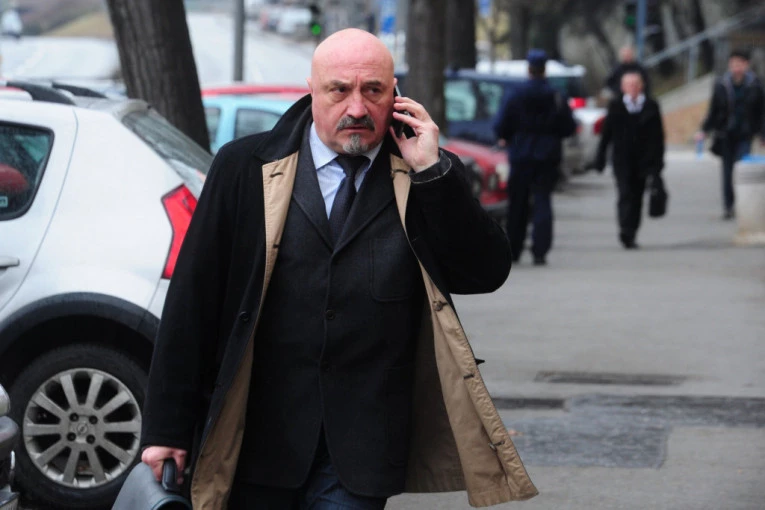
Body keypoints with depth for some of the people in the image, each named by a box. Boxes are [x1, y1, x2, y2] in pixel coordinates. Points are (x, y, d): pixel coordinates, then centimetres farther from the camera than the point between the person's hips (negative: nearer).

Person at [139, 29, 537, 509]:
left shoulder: (430, 178, 5)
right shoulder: (246, 168, 1)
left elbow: (487, 274, -5)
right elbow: (192, 299, 0)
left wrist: (431, 172, -11)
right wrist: (168, 426, -3)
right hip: (253, 441, 0)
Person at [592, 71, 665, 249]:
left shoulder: (651, 106, 5)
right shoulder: (615, 106, 4)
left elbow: (658, 136, 5)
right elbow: (606, 133, 6)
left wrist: (657, 161, 0)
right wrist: (600, 158, 3)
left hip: (643, 160, 1)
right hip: (622, 160, -1)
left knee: (637, 197, 6)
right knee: (626, 194, -12)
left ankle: (631, 234, 16)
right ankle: (626, 232, -17)